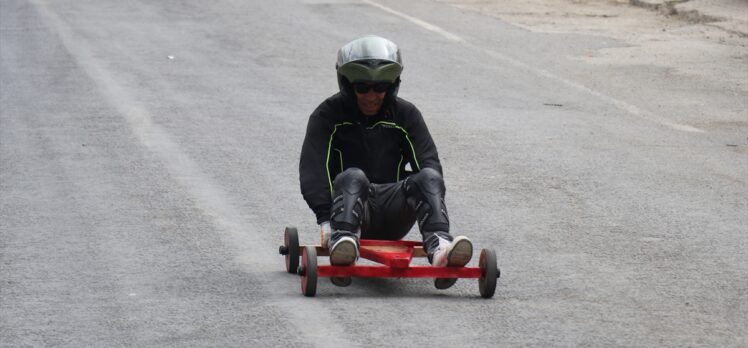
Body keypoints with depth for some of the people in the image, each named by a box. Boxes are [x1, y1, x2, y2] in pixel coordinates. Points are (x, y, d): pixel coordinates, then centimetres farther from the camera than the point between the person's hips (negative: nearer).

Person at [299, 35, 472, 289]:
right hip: (350, 207, -2)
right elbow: (313, 169, -11)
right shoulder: (328, 115, 3)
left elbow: (428, 162, -1)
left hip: (393, 219, 2)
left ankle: (440, 249, -50)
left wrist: (432, 211, -21)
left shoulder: (406, 115, 11)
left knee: (428, 178, -25)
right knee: (352, 177, -34)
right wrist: (325, 219, -27)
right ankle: (342, 241, -61)